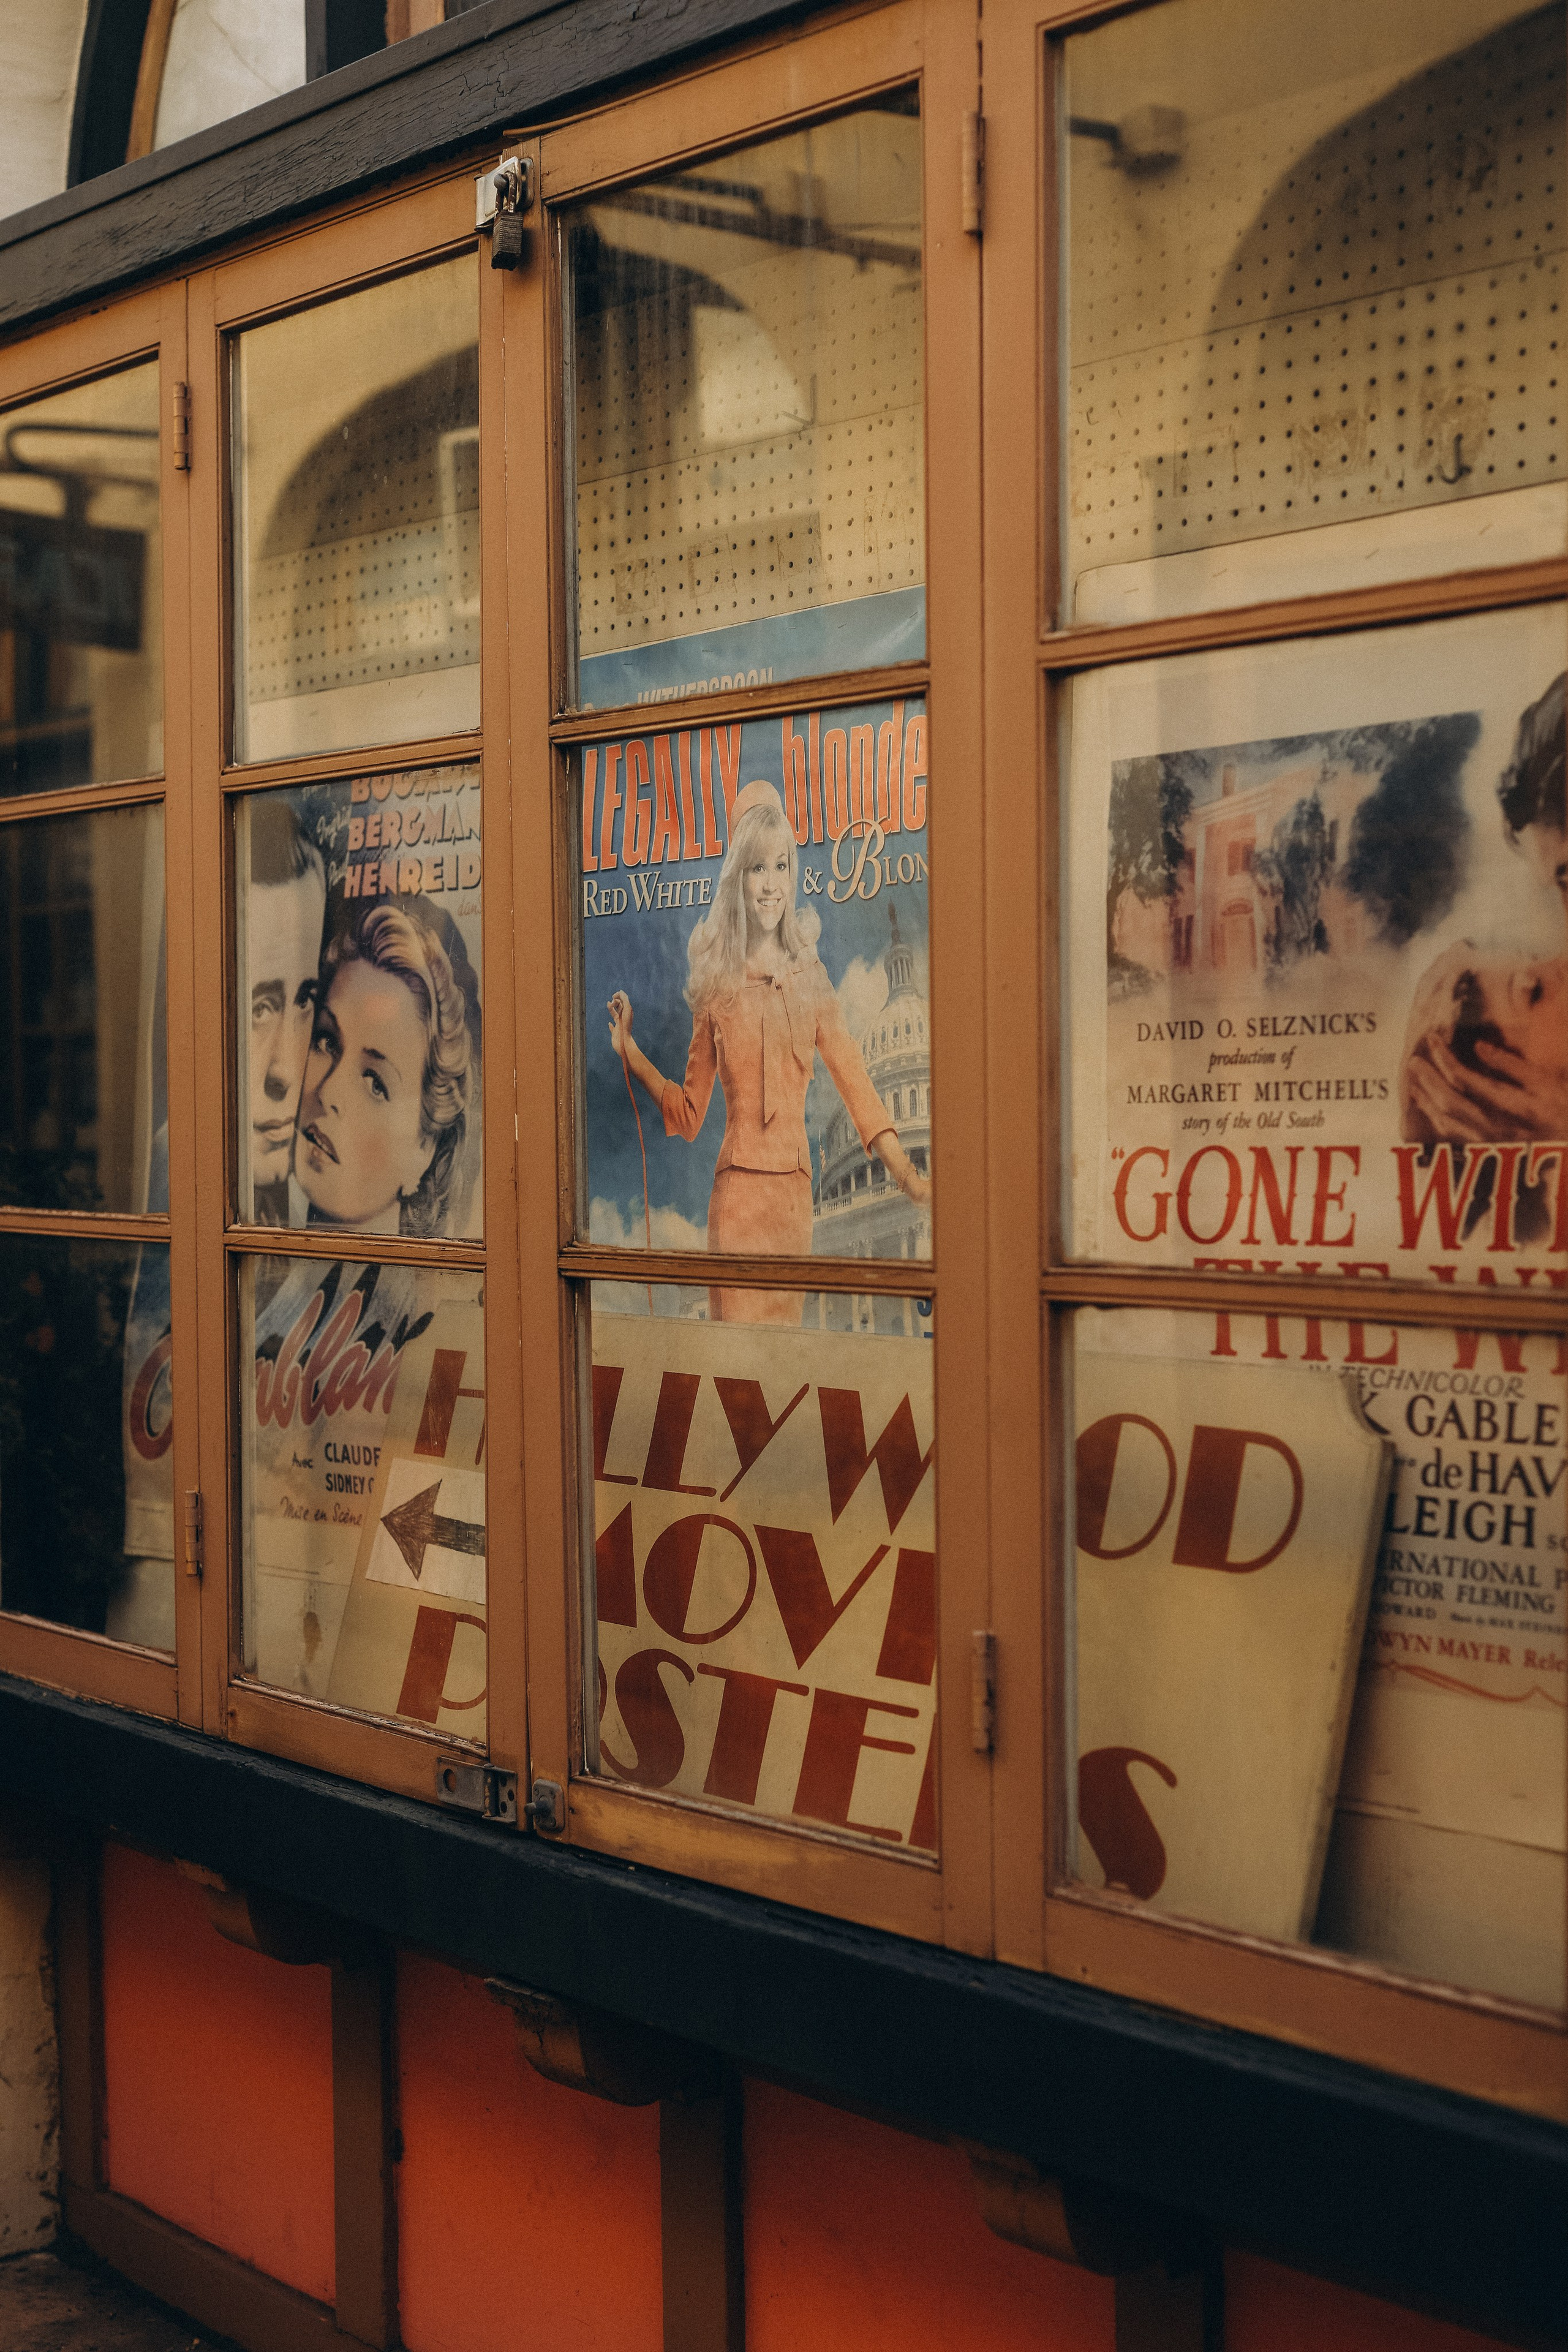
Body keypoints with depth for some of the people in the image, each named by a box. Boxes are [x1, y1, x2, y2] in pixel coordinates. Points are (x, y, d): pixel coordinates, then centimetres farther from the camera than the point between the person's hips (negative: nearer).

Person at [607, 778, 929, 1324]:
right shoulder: (716, 985, 4)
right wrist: (630, 1053, -1)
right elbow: (688, 1114, 8)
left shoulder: (809, 977, 8)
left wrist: (905, 1171, -8)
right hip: (737, 1191, -2)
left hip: (795, 1192, 2)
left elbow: (854, 1080, 3)